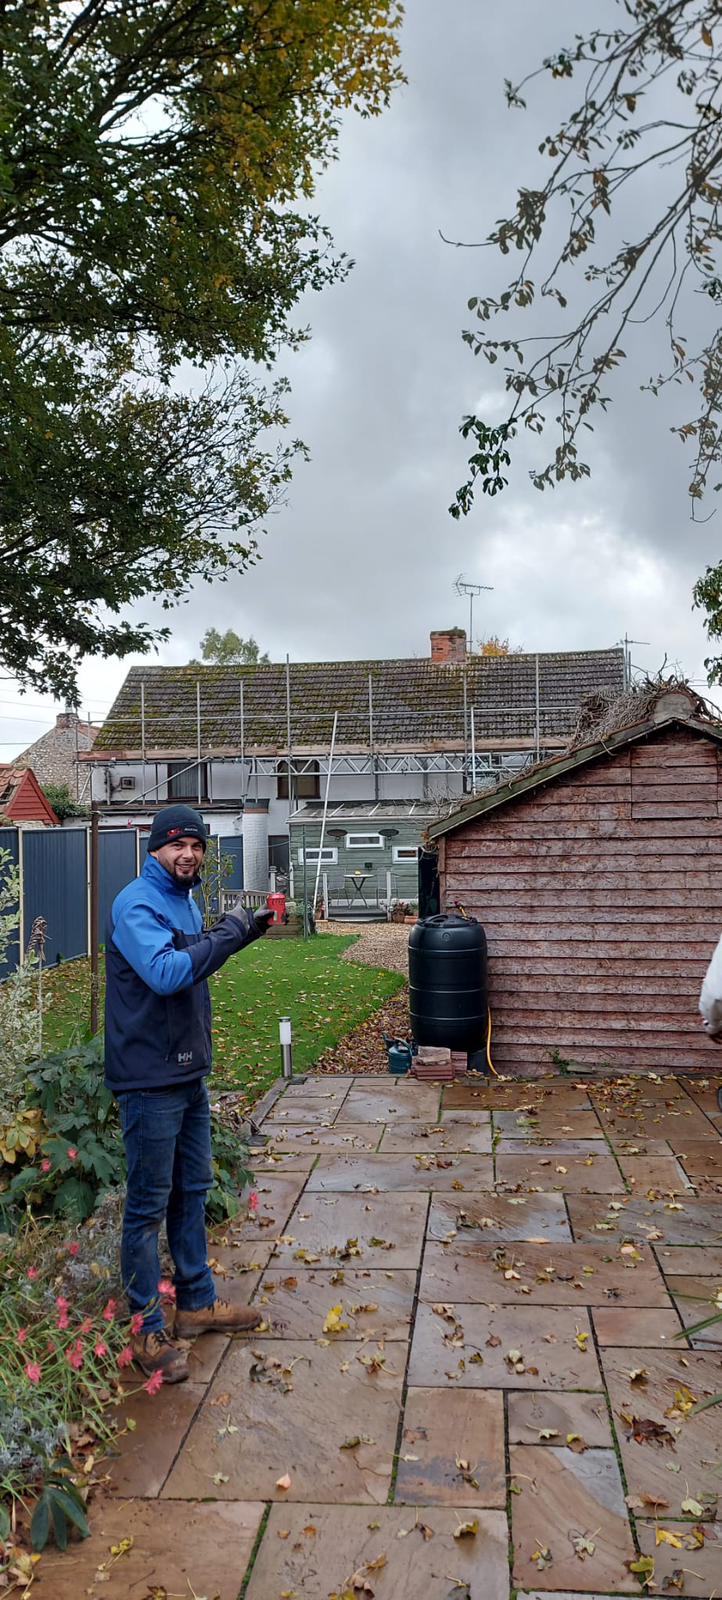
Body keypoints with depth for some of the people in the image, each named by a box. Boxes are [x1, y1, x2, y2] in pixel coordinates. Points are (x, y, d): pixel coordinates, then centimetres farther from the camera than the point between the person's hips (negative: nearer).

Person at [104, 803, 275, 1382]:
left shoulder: (185, 900, 11)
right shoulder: (136, 904, -18)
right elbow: (166, 972, -30)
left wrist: (241, 933, 9)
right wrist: (226, 934, -24)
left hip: (189, 1072, 9)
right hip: (150, 1079, -9)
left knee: (192, 1190, 19)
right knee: (149, 1205, 2)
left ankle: (197, 1302, 34)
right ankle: (146, 1328, 16)